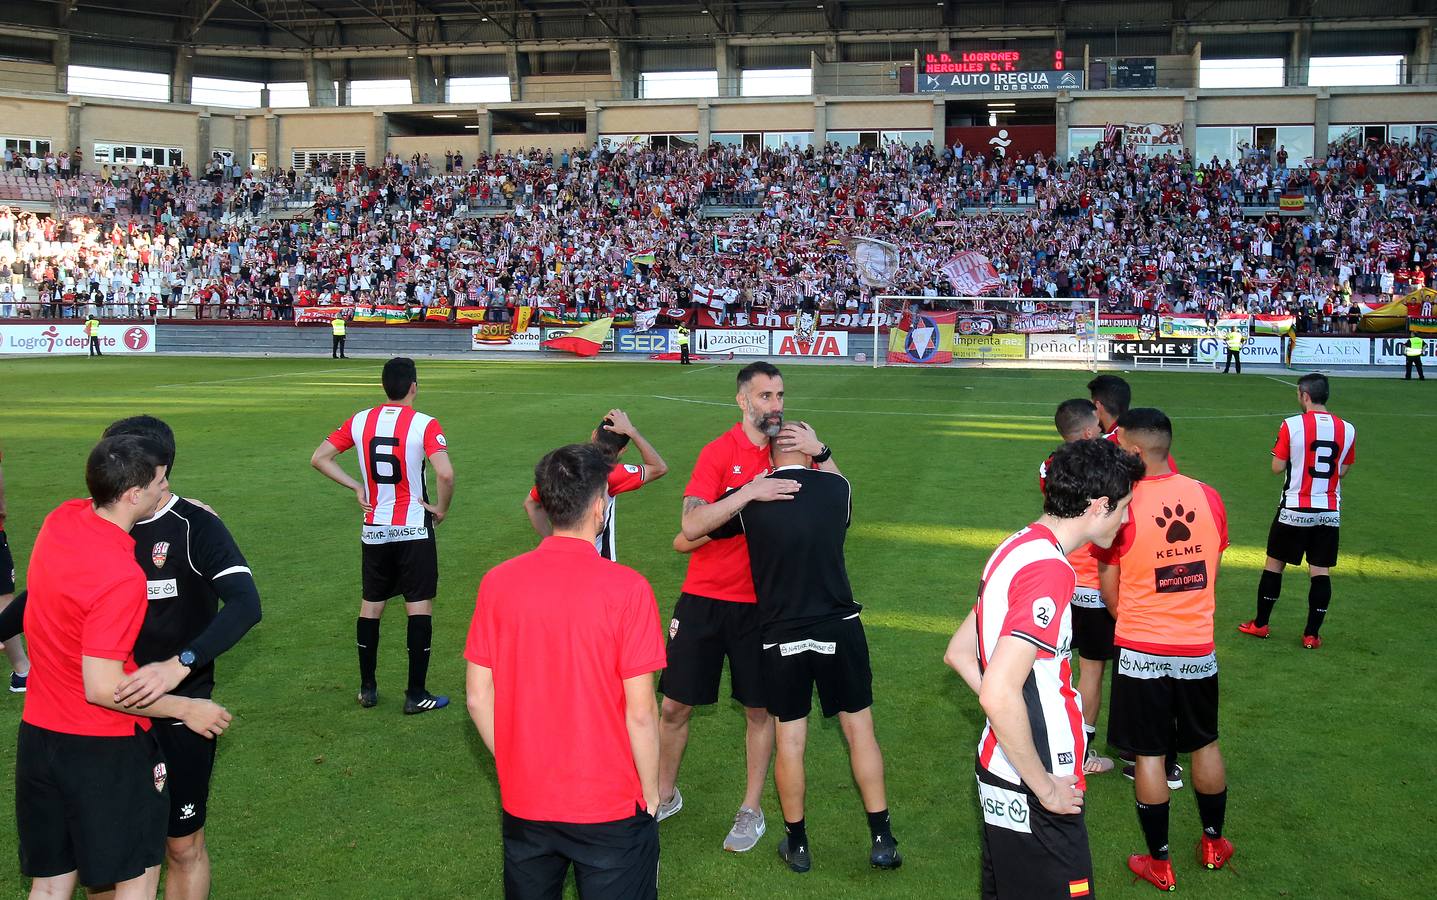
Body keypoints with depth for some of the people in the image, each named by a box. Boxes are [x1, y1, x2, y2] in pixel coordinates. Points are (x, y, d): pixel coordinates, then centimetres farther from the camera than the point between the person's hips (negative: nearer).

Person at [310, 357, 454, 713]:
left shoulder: (360, 421, 1)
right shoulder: (424, 424, -13)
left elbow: (319, 458, 4)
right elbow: (445, 473, -25)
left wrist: (356, 487, 7)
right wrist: (442, 508, -8)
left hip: (374, 531, 4)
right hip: (414, 531, -4)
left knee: (370, 606, 15)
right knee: (419, 608, 3)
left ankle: (367, 689, 23)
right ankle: (416, 694, 6)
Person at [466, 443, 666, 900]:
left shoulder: (497, 582, -8)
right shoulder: (627, 588, -18)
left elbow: (478, 696, -2)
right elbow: (640, 712, -15)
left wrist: (515, 766, 12)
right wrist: (651, 795, -1)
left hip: (524, 803, 4)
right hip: (611, 807, -3)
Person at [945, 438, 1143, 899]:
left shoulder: (1016, 548, 7)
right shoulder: (1050, 570, -22)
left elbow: (958, 653, 15)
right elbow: (999, 696, -29)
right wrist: (1045, 788, -18)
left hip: (1000, 769, 10)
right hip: (1033, 796, -10)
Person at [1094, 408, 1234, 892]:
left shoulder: (1122, 508, -17)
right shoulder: (1208, 497, -5)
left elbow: (1110, 593, -6)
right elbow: (1210, 574, 8)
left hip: (1141, 651, -4)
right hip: (1198, 648, 4)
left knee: (1149, 755, 8)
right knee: (1205, 745, 21)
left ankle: (1159, 864, 18)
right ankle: (1213, 843, 38)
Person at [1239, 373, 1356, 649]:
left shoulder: (1291, 425, -12)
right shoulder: (1347, 429, 0)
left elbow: (1277, 468, -8)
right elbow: (1343, 471, 8)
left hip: (1294, 510, -3)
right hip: (1330, 511, 3)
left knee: (1274, 564, 11)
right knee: (1321, 571, 7)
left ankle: (1260, 624, 20)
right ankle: (1312, 634, 10)